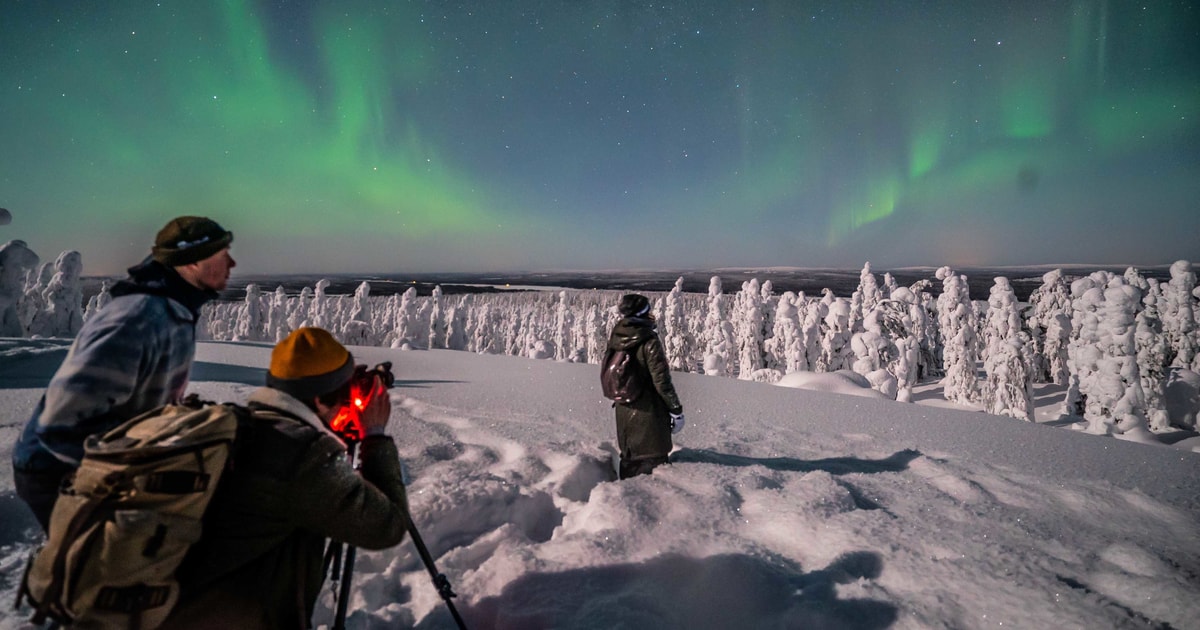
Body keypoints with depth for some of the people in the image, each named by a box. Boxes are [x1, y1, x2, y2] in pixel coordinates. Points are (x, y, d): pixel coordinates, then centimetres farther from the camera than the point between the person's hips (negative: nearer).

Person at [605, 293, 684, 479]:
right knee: (653, 460, 7)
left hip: (624, 411, 7)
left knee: (629, 458, 21)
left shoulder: (615, 338, 1)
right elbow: (661, 380, -19)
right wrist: (676, 410, -9)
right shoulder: (649, 342, -19)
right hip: (648, 413, -6)